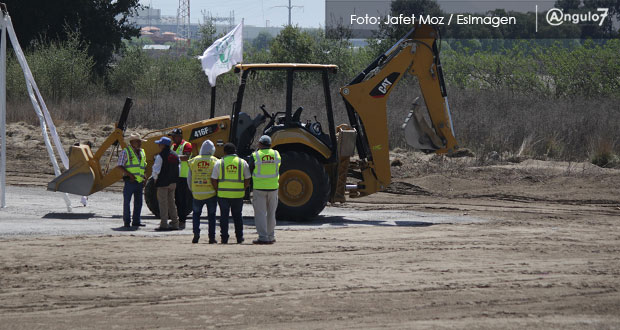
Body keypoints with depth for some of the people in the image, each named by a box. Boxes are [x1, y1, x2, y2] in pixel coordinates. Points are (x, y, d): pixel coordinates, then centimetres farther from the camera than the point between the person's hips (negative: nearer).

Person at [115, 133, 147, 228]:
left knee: (138, 202, 7)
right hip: (130, 181, -6)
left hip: (139, 181, 6)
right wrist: (129, 174, -18)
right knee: (127, 201, -5)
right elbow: (119, 166, -8)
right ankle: (126, 221, 1)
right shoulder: (126, 152, -4)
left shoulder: (142, 152, 16)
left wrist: (144, 179, 13)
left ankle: (136, 221, 15)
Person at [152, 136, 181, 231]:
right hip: (173, 183, 7)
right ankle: (175, 224, 14)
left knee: (163, 204, -2)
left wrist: (155, 179, -1)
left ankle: (164, 224, -4)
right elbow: (178, 170, 12)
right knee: (171, 203, 14)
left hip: (163, 183, -7)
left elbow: (156, 170, -17)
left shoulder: (160, 156, -13)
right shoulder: (175, 156, 8)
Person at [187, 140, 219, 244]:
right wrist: (216, 189, 11)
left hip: (197, 193, 1)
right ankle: (211, 237, 6)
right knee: (211, 216, 8)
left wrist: (192, 190, 19)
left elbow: (189, 179, 6)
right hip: (211, 193, -1)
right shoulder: (214, 161, -4)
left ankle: (196, 234, -1)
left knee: (196, 214, 15)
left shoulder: (193, 161, 2)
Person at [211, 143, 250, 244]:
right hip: (238, 194, 1)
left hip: (223, 194, -1)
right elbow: (247, 180, 2)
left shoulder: (219, 163, -1)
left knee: (224, 216, 6)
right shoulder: (242, 163, 2)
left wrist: (218, 189, 10)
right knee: (237, 216, 13)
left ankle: (224, 238, 3)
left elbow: (213, 180, -3)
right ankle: (239, 238, 16)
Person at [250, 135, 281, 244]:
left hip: (259, 187, -3)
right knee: (271, 214, 14)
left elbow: (250, 169, 0)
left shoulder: (256, 155, -7)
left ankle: (263, 237, -6)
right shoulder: (276, 154, 2)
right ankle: (271, 237, 19)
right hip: (273, 187, 3)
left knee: (260, 214, 1)